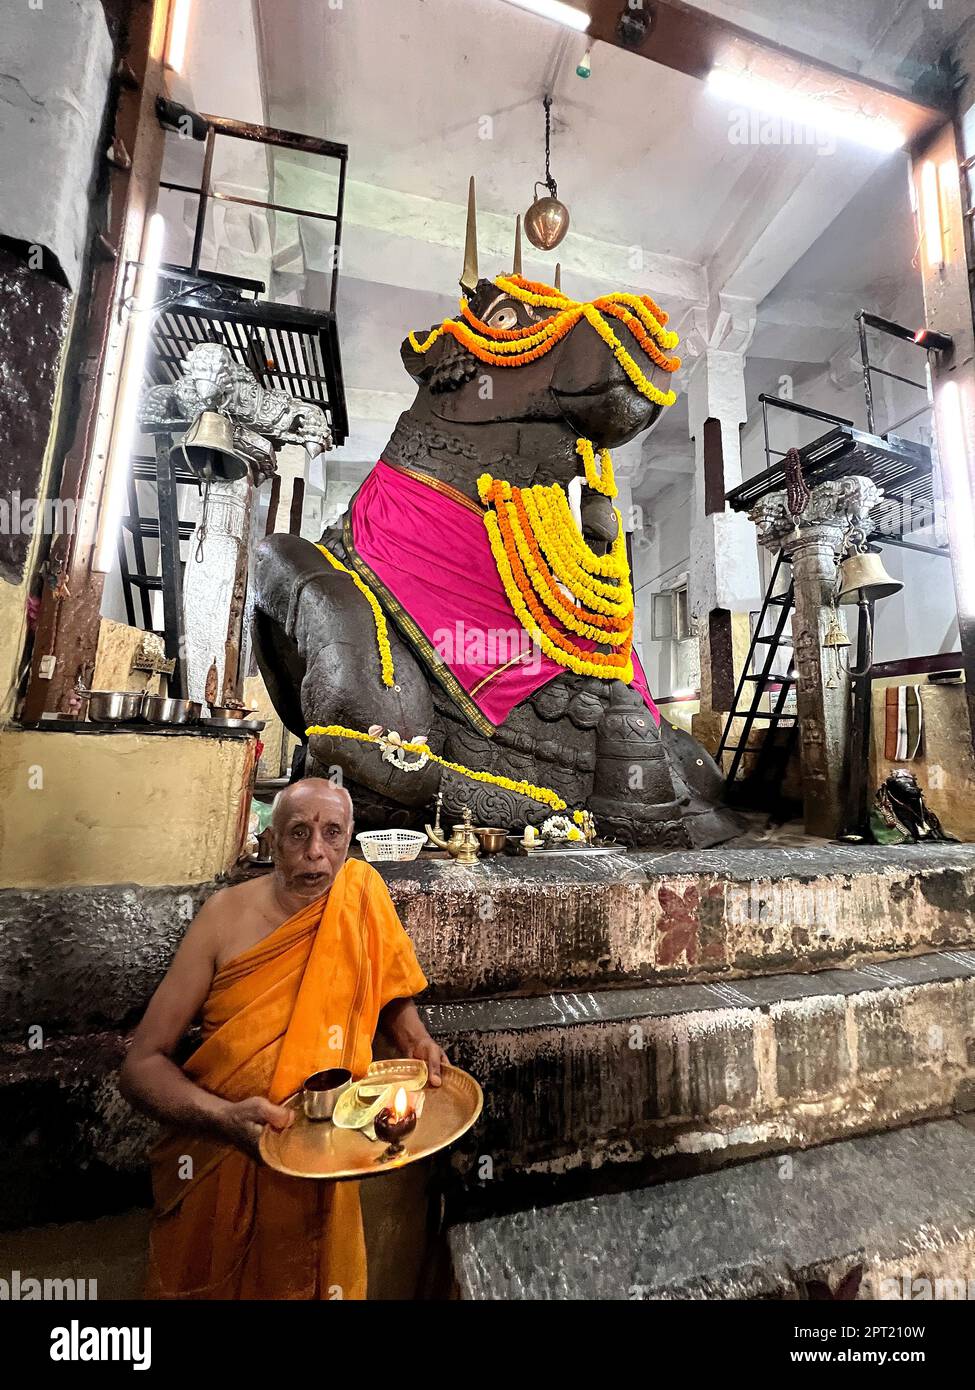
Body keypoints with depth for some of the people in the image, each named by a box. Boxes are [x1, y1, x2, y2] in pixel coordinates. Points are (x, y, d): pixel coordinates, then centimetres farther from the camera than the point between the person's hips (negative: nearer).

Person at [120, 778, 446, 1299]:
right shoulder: (226, 916, -16)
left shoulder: (362, 897, -12)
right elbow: (141, 1065, -12)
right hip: (221, 1155, -1)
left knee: (320, 1284, 22)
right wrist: (226, 1116, -27)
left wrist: (418, 1043, -12)